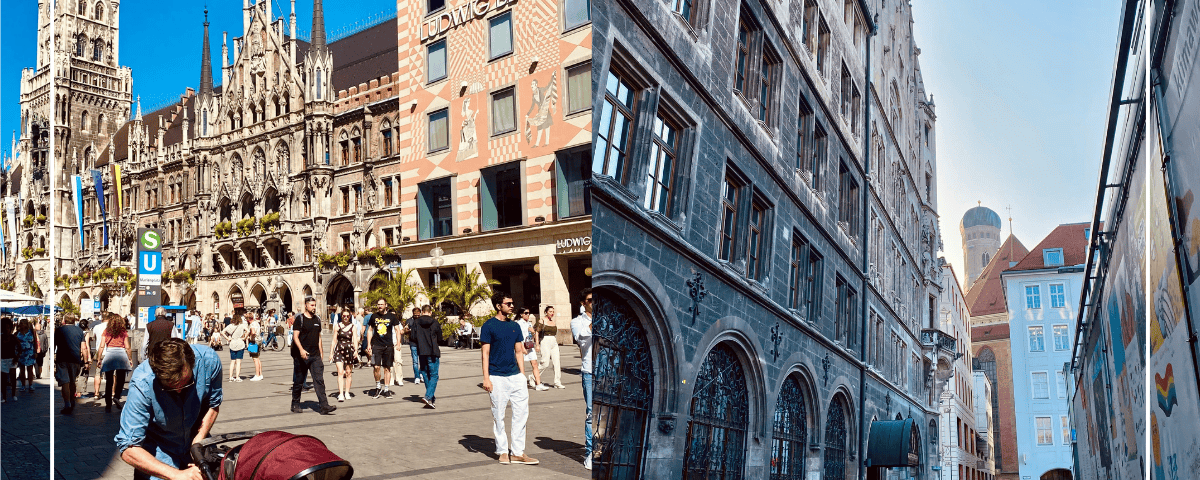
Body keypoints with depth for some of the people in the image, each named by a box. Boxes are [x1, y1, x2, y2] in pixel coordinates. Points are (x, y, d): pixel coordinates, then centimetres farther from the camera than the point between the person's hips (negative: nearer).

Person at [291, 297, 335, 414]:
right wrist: (301, 350, -26)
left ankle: (324, 406, -12)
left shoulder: (317, 319, 13)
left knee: (319, 380, -6)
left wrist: (321, 353, 17)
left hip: (315, 356, 4)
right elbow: (295, 336, -11)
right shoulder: (300, 319, -4)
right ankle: (295, 405, 26)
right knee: (298, 381, 8)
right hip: (301, 356, -4)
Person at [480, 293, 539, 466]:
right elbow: (485, 353, -5)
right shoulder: (489, 326, -4)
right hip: (497, 378, -5)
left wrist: (523, 375, 11)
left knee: (522, 412, 1)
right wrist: (486, 378, -11)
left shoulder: (515, 326, 11)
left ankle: (518, 452, 8)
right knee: (498, 415, 4)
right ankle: (502, 451, 17)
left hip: (515, 375, 5)